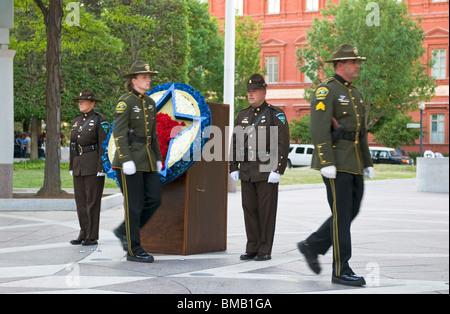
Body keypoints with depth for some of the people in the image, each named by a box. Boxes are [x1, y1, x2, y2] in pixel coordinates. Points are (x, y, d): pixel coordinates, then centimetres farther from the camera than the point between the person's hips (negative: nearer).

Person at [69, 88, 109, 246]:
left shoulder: (100, 121, -8)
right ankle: (84, 234, 14)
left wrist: (101, 168, -17)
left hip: (94, 165, -7)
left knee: (92, 200, -5)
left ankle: (93, 237, 0)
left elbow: (104, 146, -12)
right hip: (79, 165, 7)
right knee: (81, 200, 7)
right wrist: (71, 167, 13)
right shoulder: (76, 121, 14)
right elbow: (73, 144, 16)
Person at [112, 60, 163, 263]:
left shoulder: (150, 103, 14)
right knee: (134, 204, -4)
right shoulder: (125, 103, -9)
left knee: (154, 199, 2)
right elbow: (118, 133, -16)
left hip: (147, 160, 8)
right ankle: (133, 250, 3)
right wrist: (126, 160, -22)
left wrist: (158, 159, 17)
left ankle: (124, 231, 19)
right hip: (130, 159, -8)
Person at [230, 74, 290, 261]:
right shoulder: (242, 115, 13)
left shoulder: (276, 115, -5)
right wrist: (233, 168, 9)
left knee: (266, 211, -1)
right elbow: (235, 143, 15)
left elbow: (283, 144, -11)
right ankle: (252, 249, 13)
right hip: (247, 172, 6)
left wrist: (278, 170, -17)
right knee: (249, 210, 7)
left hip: (267, 172, -5)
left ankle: (265, 251, 4)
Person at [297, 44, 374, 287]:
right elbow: (319, 128, -18)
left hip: (354, 165, 9)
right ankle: (341, 270, -3)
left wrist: (368, 163, 19)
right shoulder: (326, 91, -10)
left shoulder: (354, 94, 19)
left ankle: (312, 246, 24)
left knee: (350, 212, 10)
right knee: (342, 215, -7)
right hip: (336, 164, -9)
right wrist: (326, 164, -24)